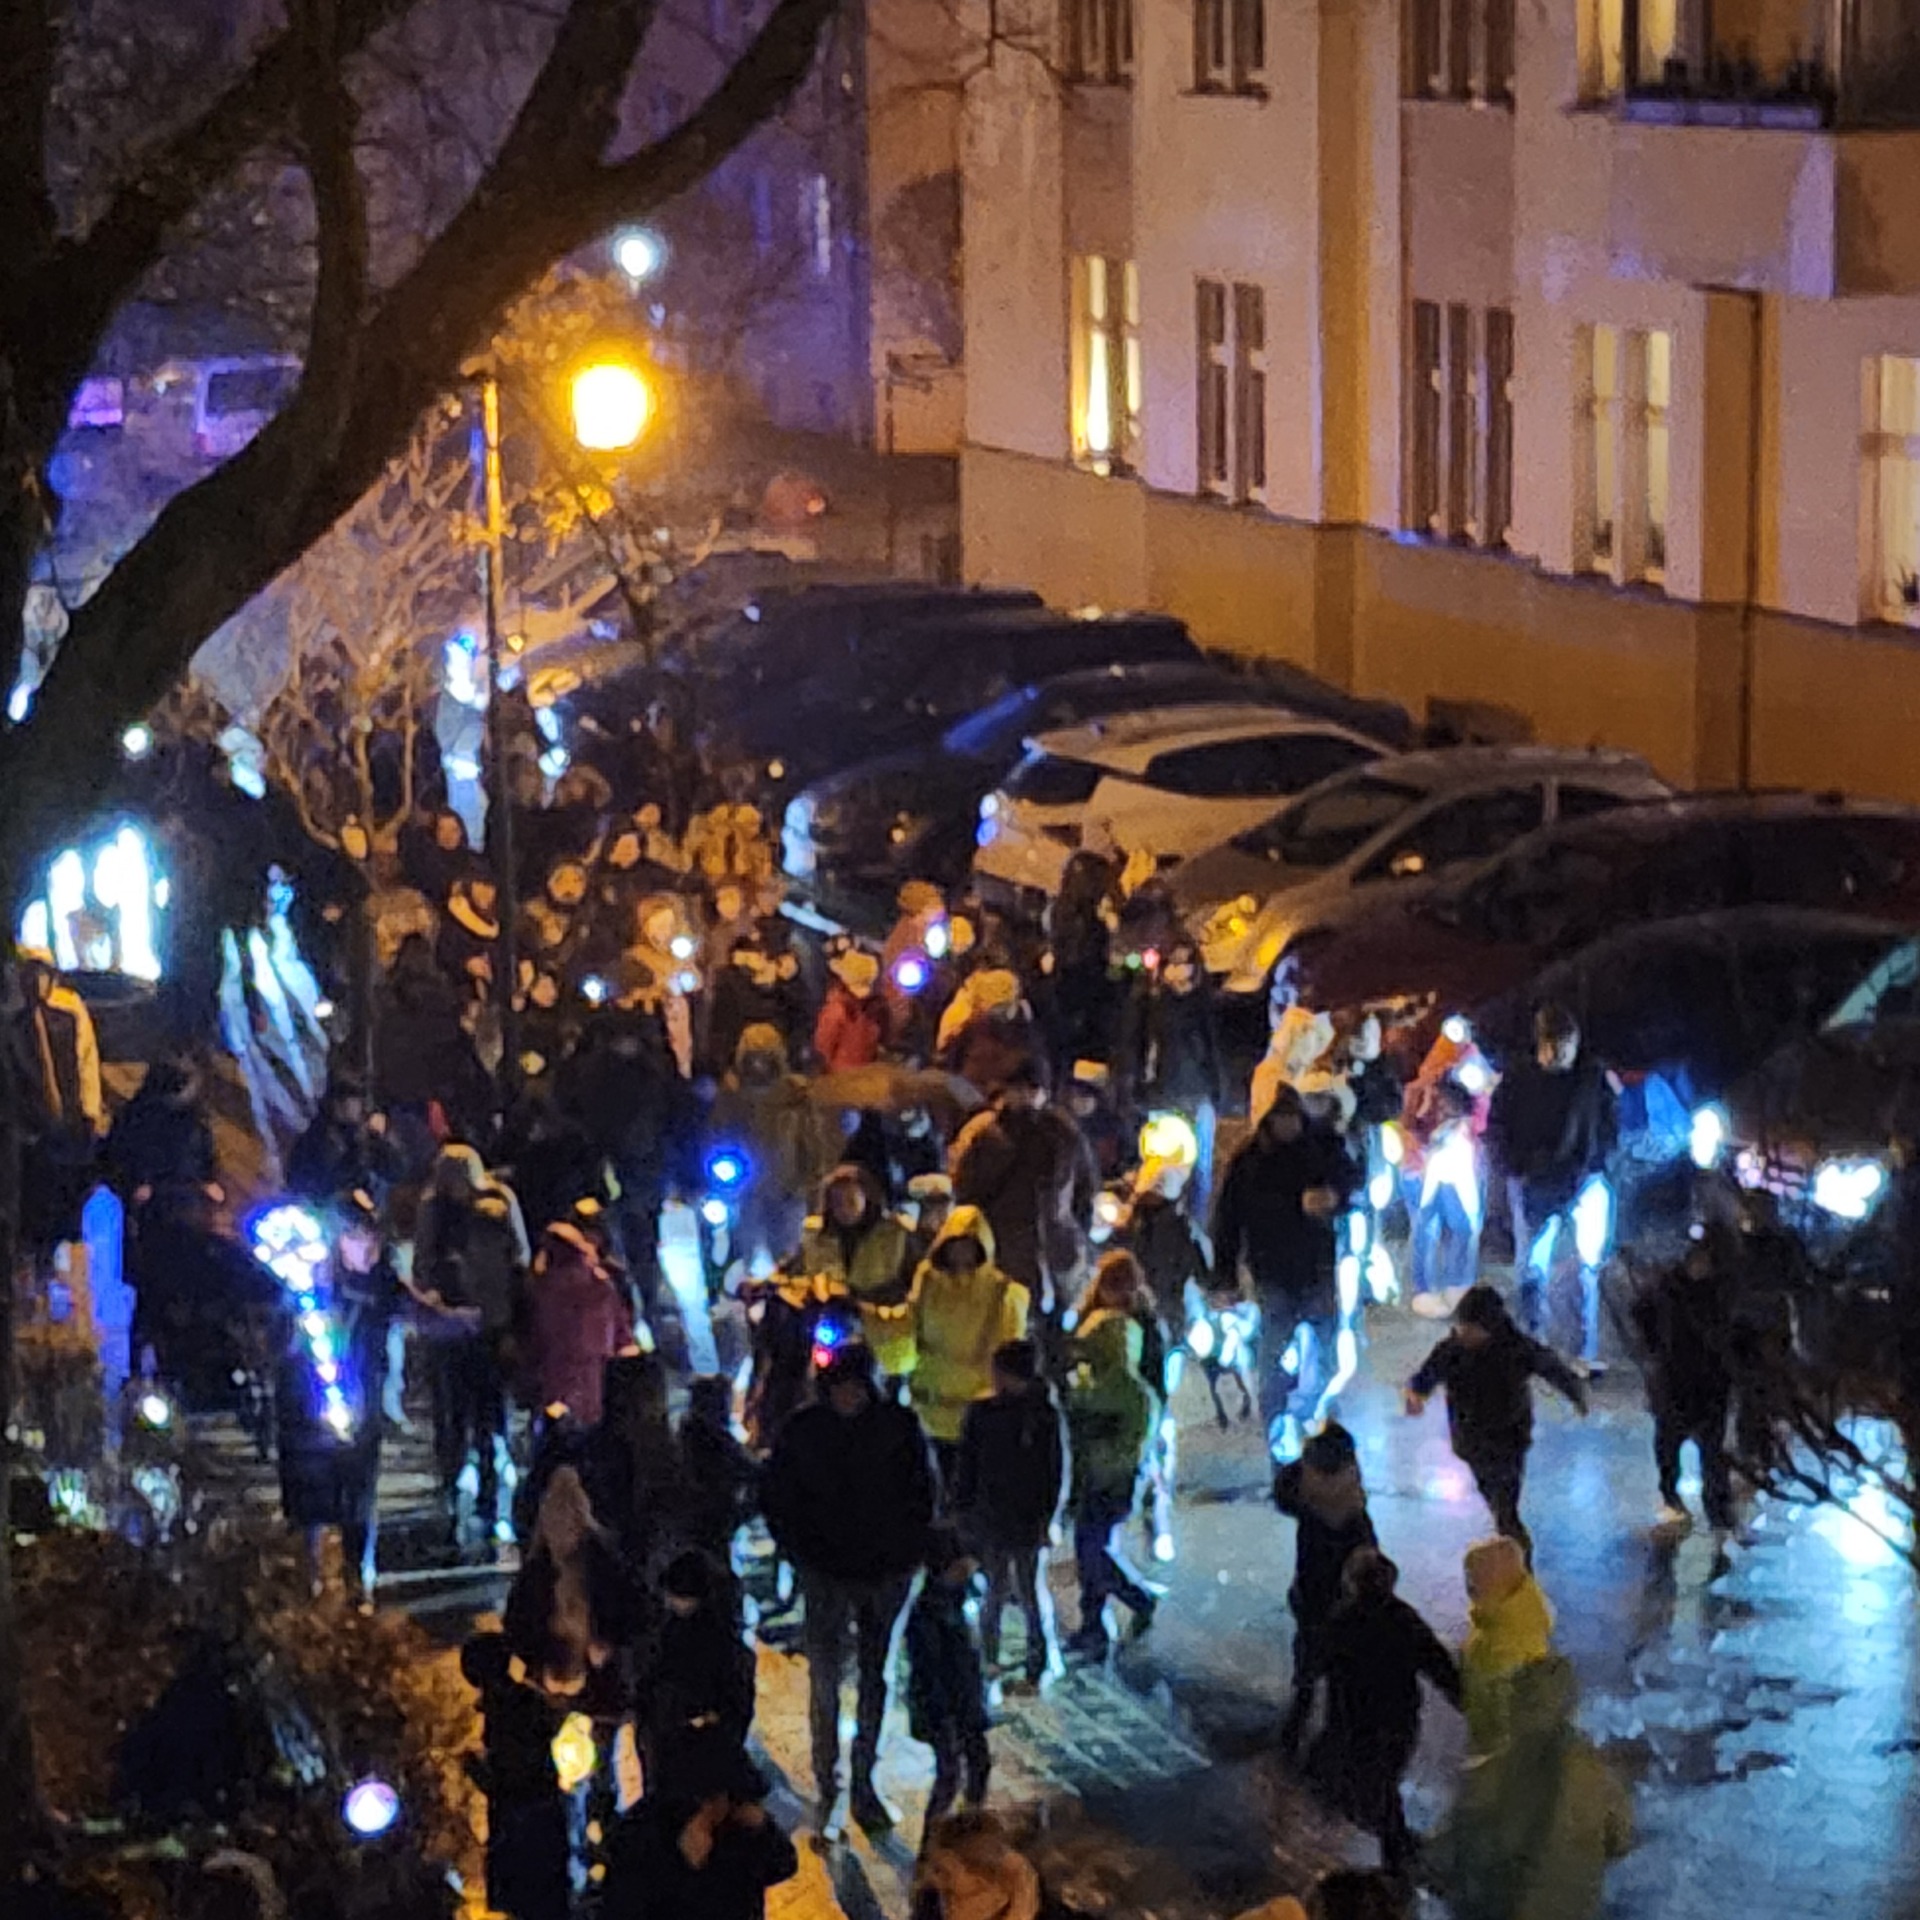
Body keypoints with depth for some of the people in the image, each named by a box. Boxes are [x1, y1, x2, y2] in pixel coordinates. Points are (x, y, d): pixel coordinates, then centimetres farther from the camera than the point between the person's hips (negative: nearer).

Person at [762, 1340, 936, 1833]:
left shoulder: (900, 1426, -6)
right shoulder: (803, 1432, -7)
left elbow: (922, 1494, 4)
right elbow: (776, 1498, 2)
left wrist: (909, 1550, -5)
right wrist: (800, 1552, -6)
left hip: (887, 1573, 2)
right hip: (827, 1576, -2)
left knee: (875, 1680, 14)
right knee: (825, 1684, -2)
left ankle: (864, 1782, 27)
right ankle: (826, 1789, 7)